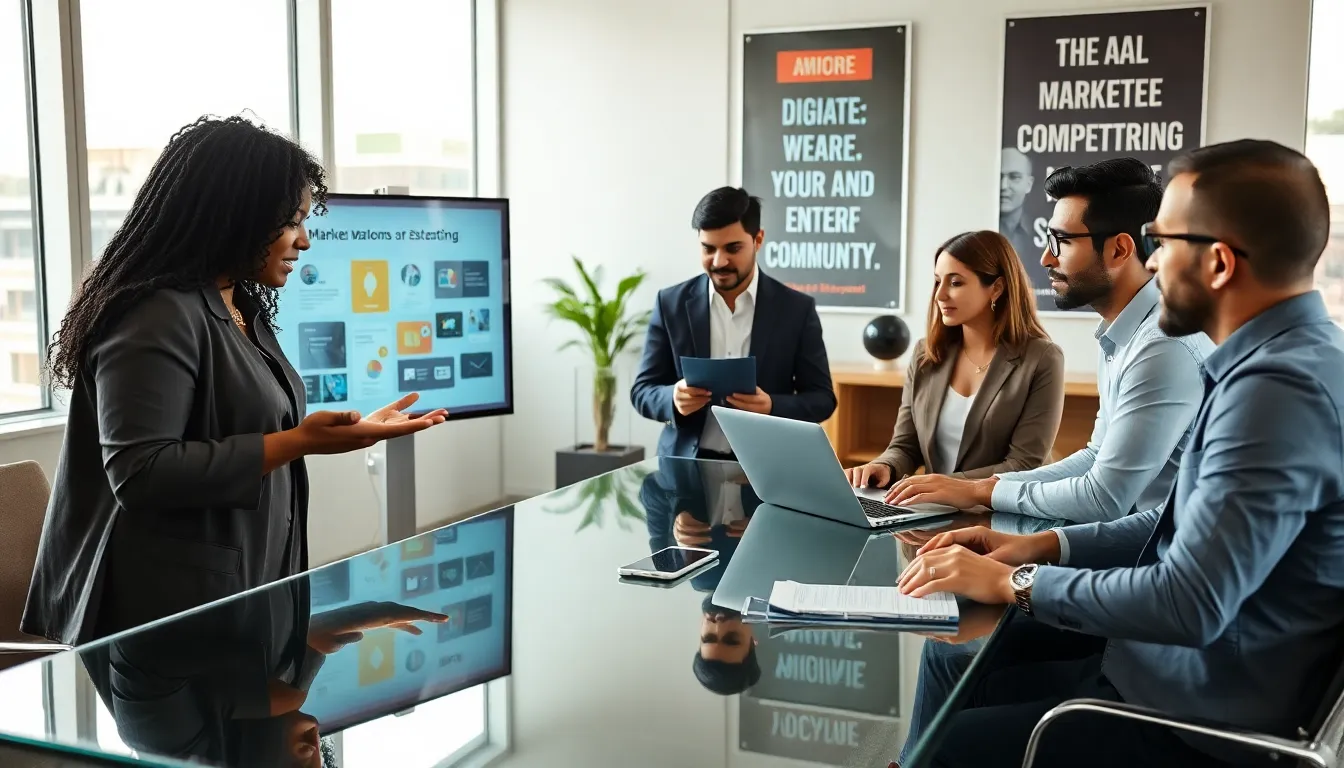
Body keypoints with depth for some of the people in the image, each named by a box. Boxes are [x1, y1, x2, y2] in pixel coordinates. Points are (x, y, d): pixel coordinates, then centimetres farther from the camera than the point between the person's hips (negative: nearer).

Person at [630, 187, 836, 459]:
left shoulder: (797, 309, 1)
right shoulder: (671, 304, 4)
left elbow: (822, 398, 3)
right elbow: (643, 390, 6)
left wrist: (771, 407, -17)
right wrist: (675, 399, -17)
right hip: (685, 464, 1)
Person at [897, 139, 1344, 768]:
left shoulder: (1280, 387, -25)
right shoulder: (1288, 361, 8)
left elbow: (1191, 603, -29)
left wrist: (1015, 584, -16)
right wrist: (1046, 545, 5)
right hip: (1173, 670, 9)